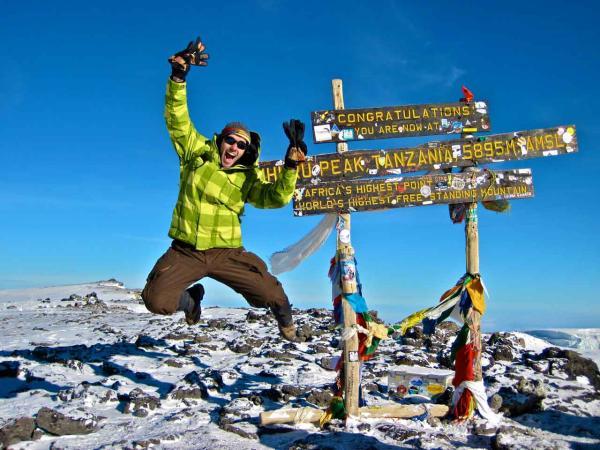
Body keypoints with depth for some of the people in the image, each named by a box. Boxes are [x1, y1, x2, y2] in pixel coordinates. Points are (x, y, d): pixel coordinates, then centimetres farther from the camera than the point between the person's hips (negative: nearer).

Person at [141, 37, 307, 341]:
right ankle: (191, 299, 21)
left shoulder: (246, 178, 2)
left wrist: (290, 168, -25)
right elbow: (177, 118, -6)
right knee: (156, 301, -17)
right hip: (185, 251, 0)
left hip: (226, 253, 0)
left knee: (272, 295, -8)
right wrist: (179, 77, -19)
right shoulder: (197, 154, 1)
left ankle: (285, 319, 32)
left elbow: (276, 198, -10)